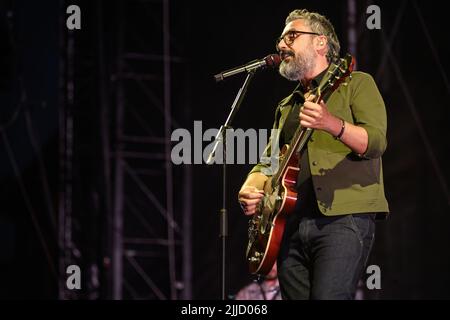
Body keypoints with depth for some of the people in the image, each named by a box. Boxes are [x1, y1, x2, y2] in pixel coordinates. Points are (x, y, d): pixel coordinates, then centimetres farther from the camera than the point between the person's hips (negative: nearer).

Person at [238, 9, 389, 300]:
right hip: (292, 225, 7)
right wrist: (251, 189, 3)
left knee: (329, 296, -23)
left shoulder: (356, 83, 6)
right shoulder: (287, 107, 25)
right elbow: (269, 161, 26)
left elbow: (376, 142, -10)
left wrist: (332, 125, -29)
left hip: (345, 217, -6)